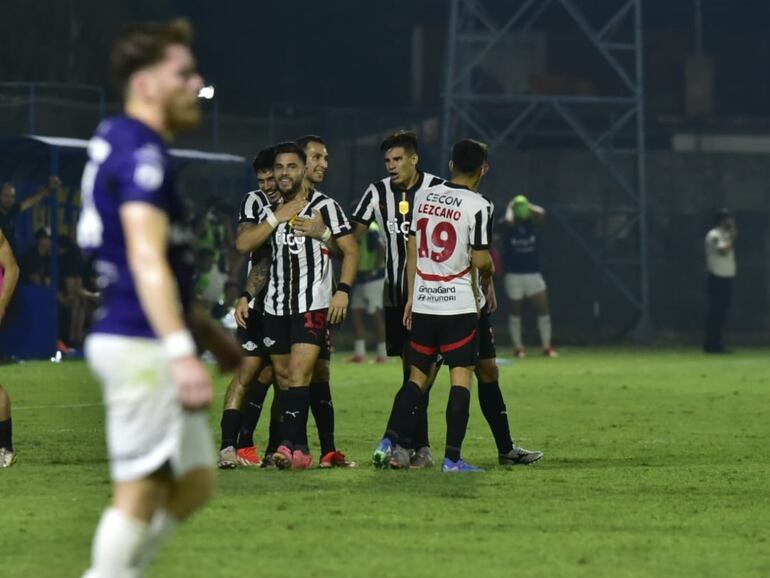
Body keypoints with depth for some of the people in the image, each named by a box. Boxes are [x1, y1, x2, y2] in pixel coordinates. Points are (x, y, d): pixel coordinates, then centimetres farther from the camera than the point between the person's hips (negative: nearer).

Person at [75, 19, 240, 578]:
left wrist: (207, 331, 32)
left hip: (145, 343, 10)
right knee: (141, 491, -6)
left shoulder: (117, 141, 16)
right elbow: (146, 260, -27)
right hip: (140, 344, -10)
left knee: (195, 483, 13)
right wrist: (181, 352, -34)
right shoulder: (140, 154, -15)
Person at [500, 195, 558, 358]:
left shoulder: (530, 223, 2)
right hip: (514, 275, -3)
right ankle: (518, 347, 15)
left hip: (534, 274, 3)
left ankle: (547, 346, 6)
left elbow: (541, 214, -17)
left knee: (543, 309, -1)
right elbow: (509, 221, -31)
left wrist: (528, 206, -5)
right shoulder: (509, 227, -8)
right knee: (515, 312, 5)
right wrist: (510, 208, -13)